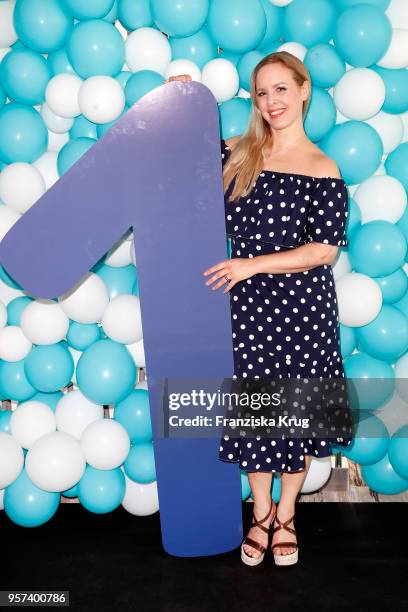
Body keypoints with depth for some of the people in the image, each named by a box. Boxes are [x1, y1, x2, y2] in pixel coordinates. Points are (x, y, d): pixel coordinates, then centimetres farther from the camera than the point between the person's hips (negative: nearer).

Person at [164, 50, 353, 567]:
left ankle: (286, 515, 34)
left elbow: (325, 250, -12)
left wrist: (252, 265, -16)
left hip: (302, 305, -2)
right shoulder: (234, 154, 2)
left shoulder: (323, 170, -6)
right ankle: (261, 511, 34)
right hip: (247, 303, 2)